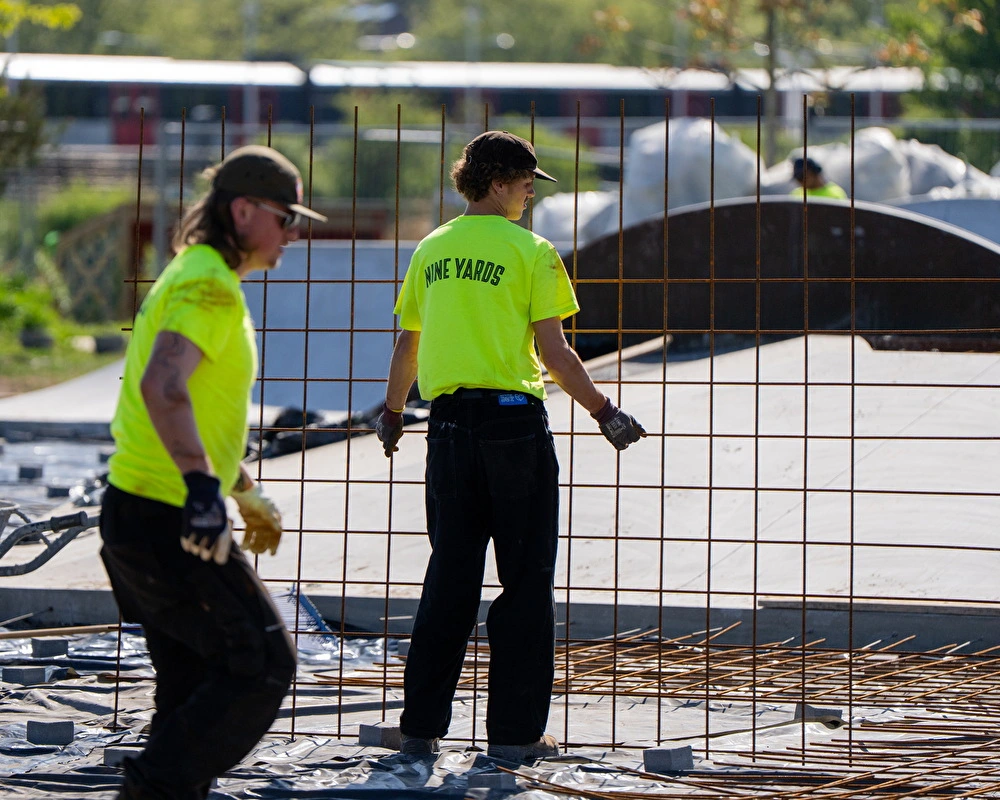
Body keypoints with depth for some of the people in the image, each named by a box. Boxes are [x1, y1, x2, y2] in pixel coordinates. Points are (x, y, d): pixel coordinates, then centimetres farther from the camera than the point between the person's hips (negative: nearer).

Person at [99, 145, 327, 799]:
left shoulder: (195, 276, 18)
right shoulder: (211, 286, -16)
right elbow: (162, 386, -32)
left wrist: (245, 489, 37)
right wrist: (204, 488, -42)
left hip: (134, 512, 10)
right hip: (167, 519, -10)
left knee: (196, 681, 15)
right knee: (263, 665, -5)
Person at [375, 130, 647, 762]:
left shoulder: (432, 250, 11)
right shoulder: (530, 251, -5)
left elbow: (406, 346, 15)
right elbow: (553, 352, -9)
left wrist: (392, 414, 30)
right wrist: (605, 412, 0)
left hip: (449, 421, 5)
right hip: (514, 419, -5)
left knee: (450, 576, 11)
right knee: (526, 580, 2)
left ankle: (422, 725, 10)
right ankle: (515, 732, 2)